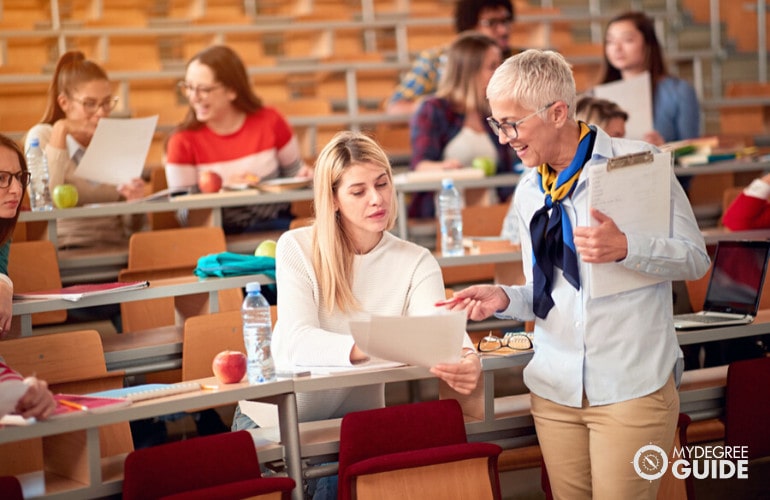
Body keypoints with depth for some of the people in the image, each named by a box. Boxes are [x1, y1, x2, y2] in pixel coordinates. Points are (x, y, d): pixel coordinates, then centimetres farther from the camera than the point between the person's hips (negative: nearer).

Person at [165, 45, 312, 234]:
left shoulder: (269, 121, 3)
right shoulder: (182, 141, -2)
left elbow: (294, 173, 15)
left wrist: (303, 176, -8)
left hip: (277, 225, 0)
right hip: (222, 234, 0)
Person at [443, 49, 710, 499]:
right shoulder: (529, 192, 11)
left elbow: (696, 259, -7)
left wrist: (626, 248, -24)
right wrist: (506, 299, -4)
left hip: (631, 386, -5)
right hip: (556, 389, 5)